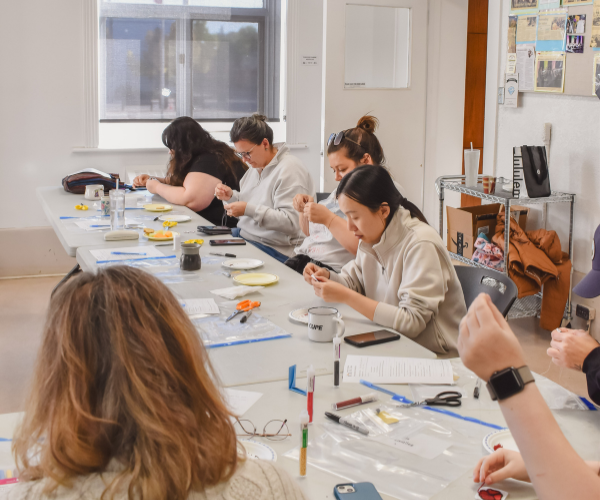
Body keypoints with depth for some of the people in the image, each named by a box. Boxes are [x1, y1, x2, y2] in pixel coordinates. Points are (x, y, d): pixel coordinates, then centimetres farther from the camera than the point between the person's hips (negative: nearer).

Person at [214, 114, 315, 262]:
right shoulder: (257, 165, 14)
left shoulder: (289, 170, -16)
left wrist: (249, 209, -25)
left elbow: (291, 222, -23)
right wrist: (231, 196, 4)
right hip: (243, 237, 9)